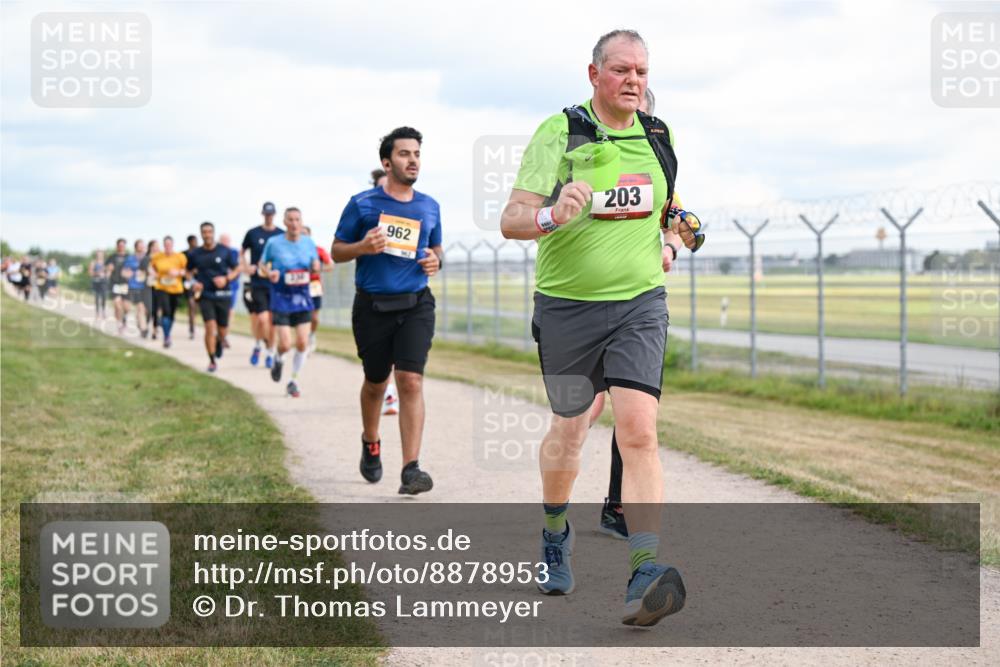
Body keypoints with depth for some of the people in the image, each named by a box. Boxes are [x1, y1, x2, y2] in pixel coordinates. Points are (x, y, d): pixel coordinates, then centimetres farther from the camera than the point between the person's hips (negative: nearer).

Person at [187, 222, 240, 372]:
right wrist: (194, 282, -4)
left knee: (222, 330, 7)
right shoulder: (195, 254, 0)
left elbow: (237, 268, 5)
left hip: (222, 294, 1)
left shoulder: (224, 251, -3)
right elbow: (189, 271, 15)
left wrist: (227, 279, -12)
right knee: (210, 326, -14)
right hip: (205, 295, -1)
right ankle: (212, 361, -3)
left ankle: (219, 342, 46)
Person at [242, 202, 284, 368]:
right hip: (257, 284, -1)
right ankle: (258, 345, 15)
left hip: (275, 284, 1)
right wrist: (246, 267, 2)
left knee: (271, 320, 5)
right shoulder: (253, 233, 2)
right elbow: (243, 252, 16)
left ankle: (270, 353, 19)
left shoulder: (282, 235, 4)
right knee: (262, 319, -12)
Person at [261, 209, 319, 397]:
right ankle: (278, 360, 29)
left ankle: (294, 381, 15)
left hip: (302, 299, 3)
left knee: (302, 343, -4)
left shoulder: (309, 243, 2)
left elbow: (315, 267, 14)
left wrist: (315, 267, -10)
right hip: (281, 299, -3)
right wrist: (269, 273, -13)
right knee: (285, 344, -9)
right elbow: (262, 263, 8)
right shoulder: (274, 243, -5)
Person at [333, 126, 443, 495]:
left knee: (411, 382, -13)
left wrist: (435, 261, -1)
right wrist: (363, 247, -16)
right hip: (372, 307, -1)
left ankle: (411, 468, -16)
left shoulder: (429, 207, 9)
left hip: (416, 305, 1)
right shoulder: (362, 204, 0)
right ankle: (370, 443, 42)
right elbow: (337, 251, 5)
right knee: (375, 383, 13)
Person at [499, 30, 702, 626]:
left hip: (641, 304, 2)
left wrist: (672, 243, 3)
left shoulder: (659, 136, 7)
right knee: (569, 430, 14)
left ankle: (647, 574, -22)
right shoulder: (559, 133, -7)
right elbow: (511, 219, -13)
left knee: (639, 431, -15)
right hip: (567, 307, -1)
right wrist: (551, 216, -34)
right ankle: (555, 532, 43)